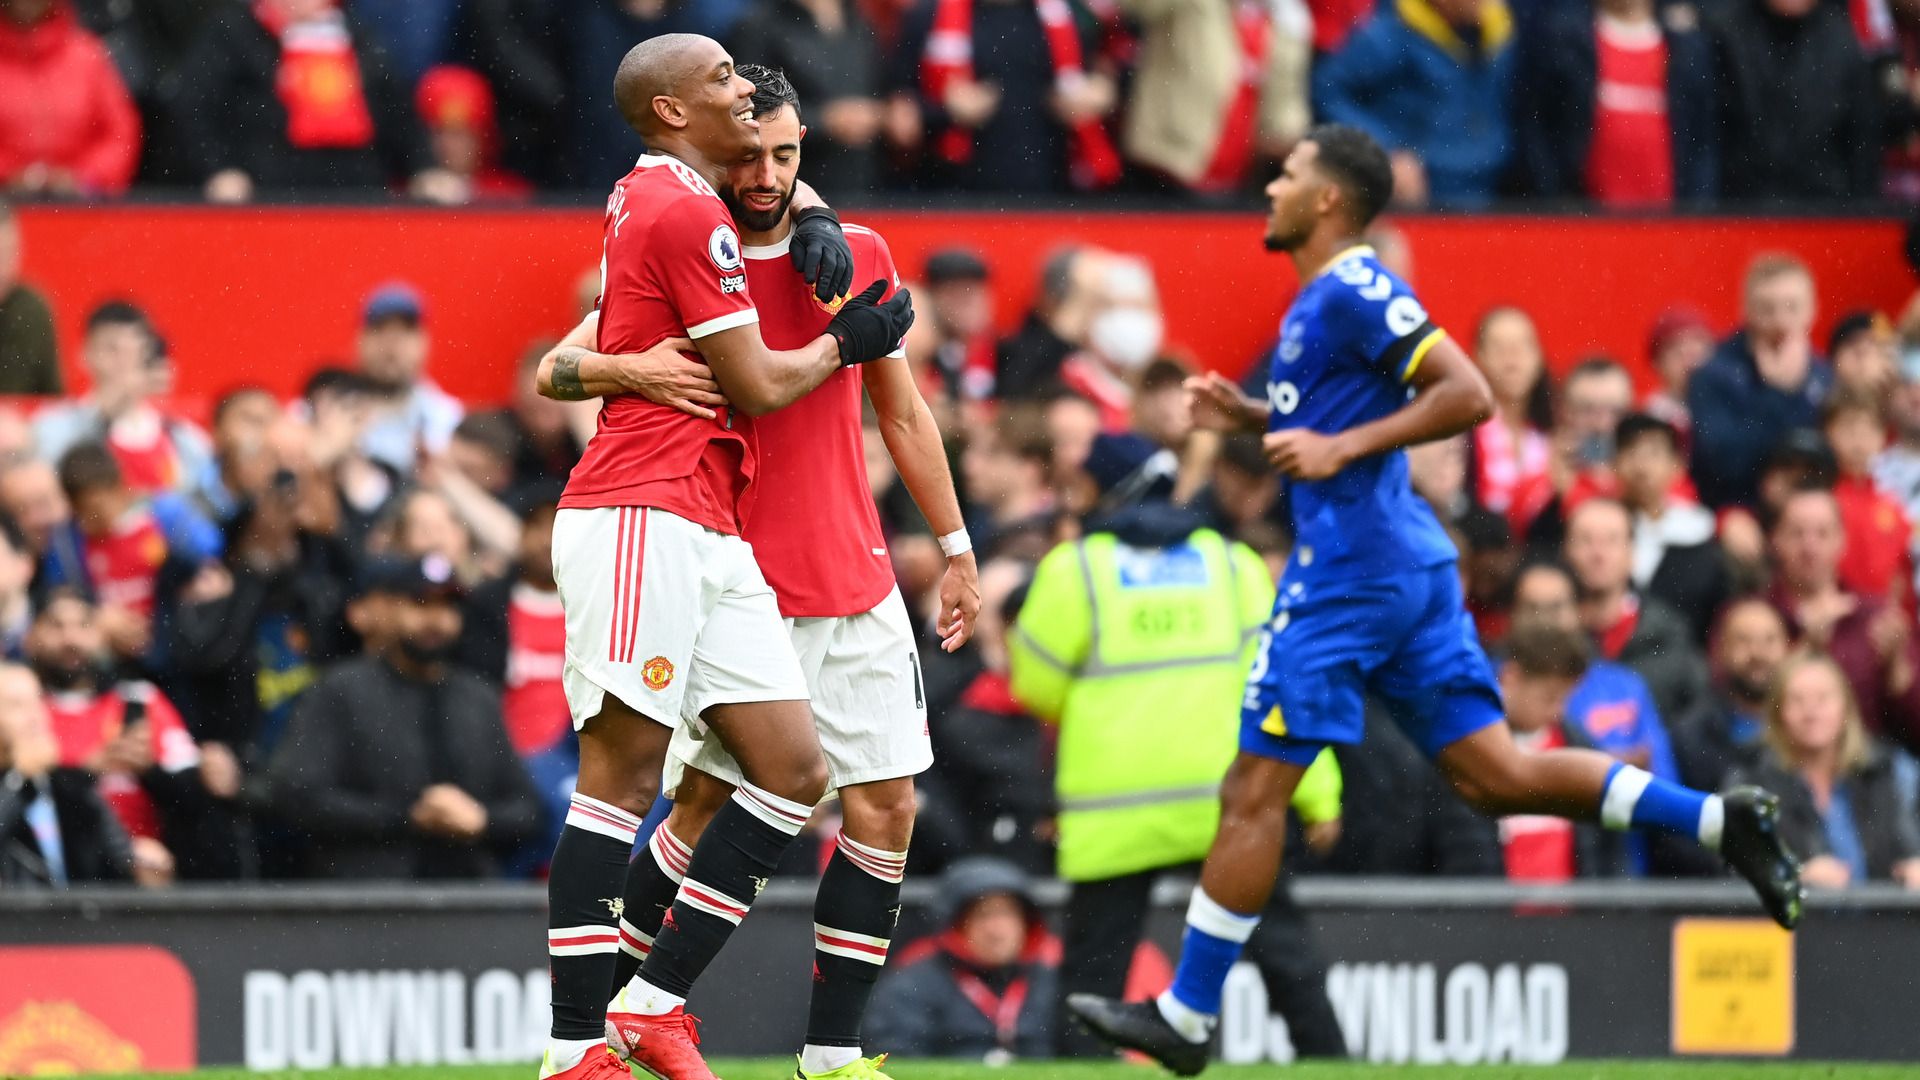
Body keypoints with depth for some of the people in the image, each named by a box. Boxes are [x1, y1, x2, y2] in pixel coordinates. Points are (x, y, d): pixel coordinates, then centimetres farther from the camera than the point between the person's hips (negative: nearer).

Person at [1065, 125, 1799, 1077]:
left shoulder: (1354, 292, -12)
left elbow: (1468, 395, -19)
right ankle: (1719, 819, -2)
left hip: (1347, 575, -10)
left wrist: (1341, 447, -20)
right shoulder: (1323, 297, 18)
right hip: (1412, 569, 10)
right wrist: (1250, 415, 18)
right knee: (1495, 775, 6)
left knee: (1253, 794, -5)